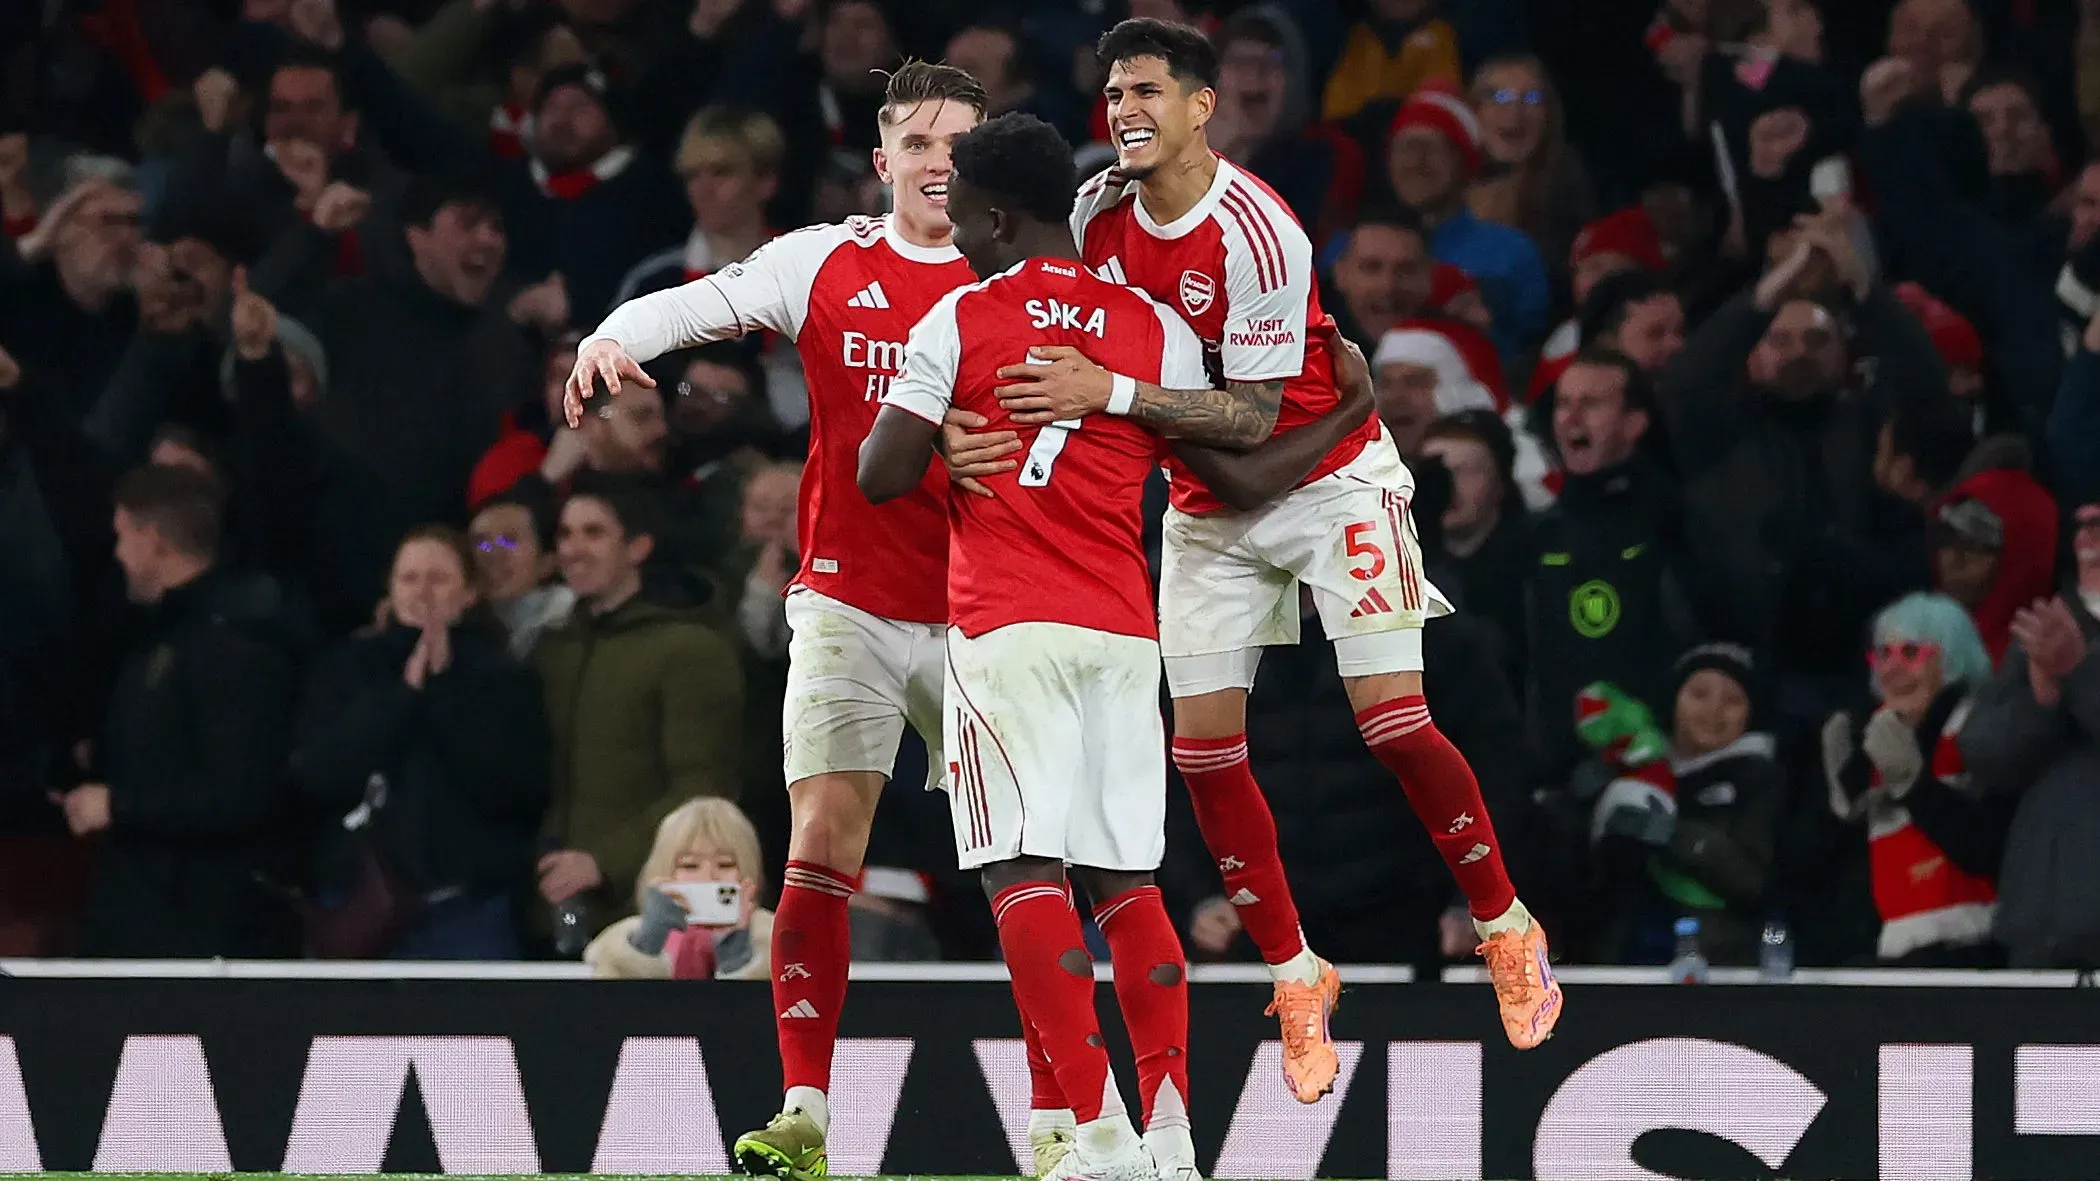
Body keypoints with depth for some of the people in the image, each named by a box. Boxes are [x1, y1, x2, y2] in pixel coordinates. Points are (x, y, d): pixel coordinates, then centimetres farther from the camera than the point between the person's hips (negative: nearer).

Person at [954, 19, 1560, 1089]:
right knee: (1203, 747, -4)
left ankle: (1505, 930, 8)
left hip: (1329, 483, -6)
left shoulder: (1255, 231, -25)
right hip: (1208, 512, 6)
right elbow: (1064, 351, 6)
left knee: (1395, 723, -12)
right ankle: (1295, 978, 9)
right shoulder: (1097, 214, -6)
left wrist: (1111, 392, -36)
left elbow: (1253, 415, -26)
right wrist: (978, 426, -13)